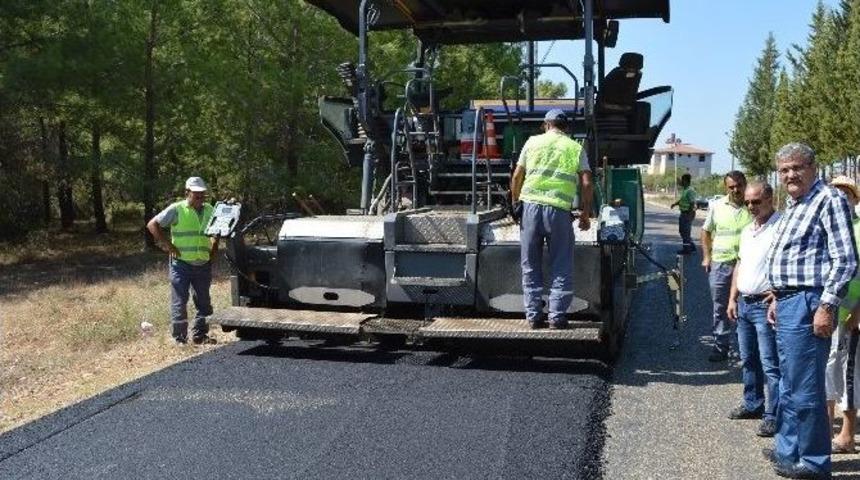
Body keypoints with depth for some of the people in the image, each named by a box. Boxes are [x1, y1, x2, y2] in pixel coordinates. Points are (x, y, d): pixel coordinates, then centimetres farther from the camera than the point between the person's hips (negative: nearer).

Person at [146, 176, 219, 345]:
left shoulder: (210, 210, 10)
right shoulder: (176, 209, -5)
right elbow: (152, 225, -6)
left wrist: (213, 250, 10)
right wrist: (167, 244, -11)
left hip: (203, 264, 5)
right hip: (181, 263, -5)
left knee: (204, 302, 10)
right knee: (179, 302, -1)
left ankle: (200, 335, 22)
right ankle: (180, 338, 6)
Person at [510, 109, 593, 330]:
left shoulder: (533, 142, 12)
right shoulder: (576, 148, 11)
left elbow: (517, 177, 10)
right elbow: (586, 183, 3)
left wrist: (515, 203, 22)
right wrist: (585, 214, 12)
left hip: (530, 205, 1)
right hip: (559, 210, -1)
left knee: (531, 266, 10)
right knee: (561, 268, 8)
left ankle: (534, 316, 11)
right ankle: (557, 316, 4)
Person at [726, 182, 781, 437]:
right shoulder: (747, 231, 15)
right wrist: (732, 299, 17)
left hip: (765, 304, -9)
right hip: (744, 303, 9)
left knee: (770, 364, -6)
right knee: (748, 360, 18)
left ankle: (773, 417, 0)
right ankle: (753, 404, 31)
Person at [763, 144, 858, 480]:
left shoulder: (829, 200, -10)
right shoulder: (792, 206, 18)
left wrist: (827, 306, -20)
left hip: (807, 303, -10)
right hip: (787, 303, 10)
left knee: (805, 388, -4)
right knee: (788, 385, 18)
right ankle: (788, 450, 30)